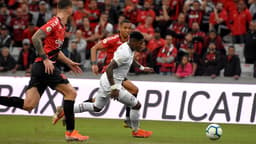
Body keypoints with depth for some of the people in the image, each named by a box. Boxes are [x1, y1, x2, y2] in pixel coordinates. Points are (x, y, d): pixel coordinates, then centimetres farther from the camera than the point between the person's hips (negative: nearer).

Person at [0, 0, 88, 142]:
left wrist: (69, 63, 29)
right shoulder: (55, 22, -11)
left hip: (40, 67, 9)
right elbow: (35, 38, -22)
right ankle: (70, 132, -5)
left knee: (28, 105, 2)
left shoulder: (61, 26, 18)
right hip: (45, 66, -9)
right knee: (70, 92, -5)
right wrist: (45, 59, -23)